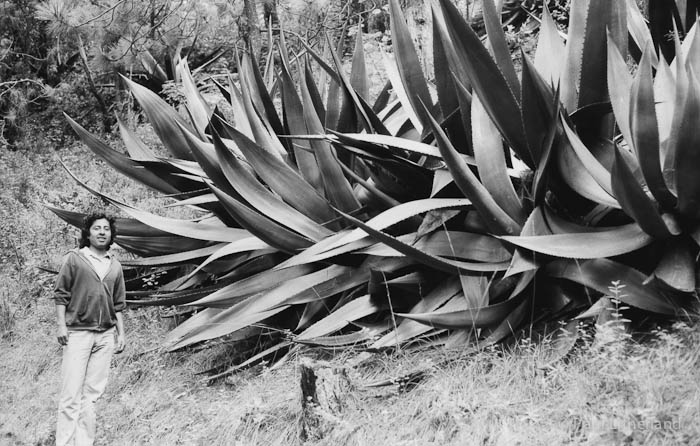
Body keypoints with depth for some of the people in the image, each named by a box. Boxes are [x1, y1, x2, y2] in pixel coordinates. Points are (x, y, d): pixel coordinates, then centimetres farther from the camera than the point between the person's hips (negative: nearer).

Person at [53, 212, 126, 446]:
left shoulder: (115, 266, 14)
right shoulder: (74, 258, 1)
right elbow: (60, 294, -1)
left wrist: (121, 334, 12)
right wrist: (62, 325, -9)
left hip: (106, 335, 4)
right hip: (78, 332, -4)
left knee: (92, 393, 4)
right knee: (71, 393, -7)